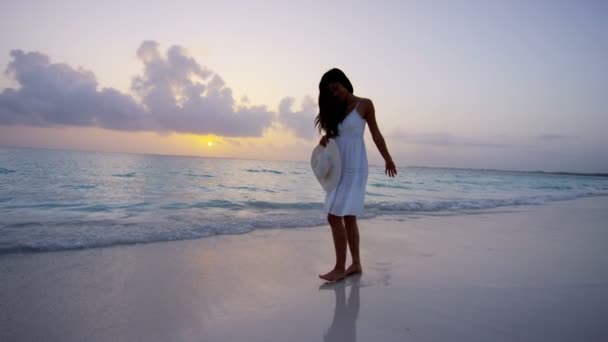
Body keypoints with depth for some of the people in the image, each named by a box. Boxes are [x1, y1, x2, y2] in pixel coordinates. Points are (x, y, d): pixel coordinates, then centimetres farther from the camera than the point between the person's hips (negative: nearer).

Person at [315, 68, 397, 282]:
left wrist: (388, 160, 14)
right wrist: (326, 137, -2)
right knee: (348, 218, 9)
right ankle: (356, 264, 20)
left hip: (354, 168, -6)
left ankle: (340, 268, -7)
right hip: (338, 168, 6)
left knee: (335, 217, -14)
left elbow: (375, 134, 6)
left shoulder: (364, 105, 0)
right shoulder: (335, 109, 15)